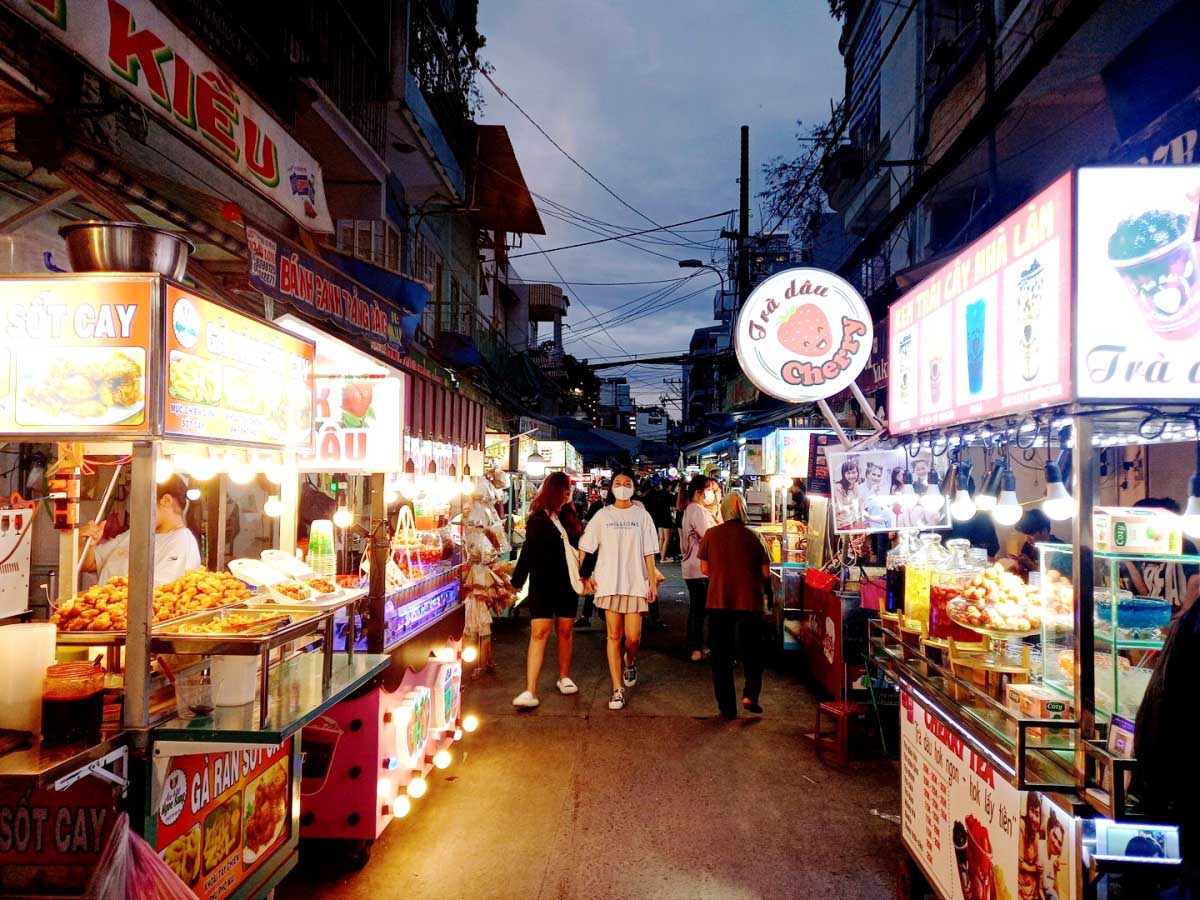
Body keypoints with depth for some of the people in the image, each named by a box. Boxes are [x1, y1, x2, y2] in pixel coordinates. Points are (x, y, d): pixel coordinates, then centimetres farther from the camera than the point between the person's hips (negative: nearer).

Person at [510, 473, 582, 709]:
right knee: (539, 632, -9)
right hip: (543, 583, -4)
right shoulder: (538, 519, -3)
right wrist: (517, 580, -11)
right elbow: (529, 551, -4)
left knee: (565, 630, 11)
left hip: (567, 582, 4)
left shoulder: (569, 516, 9)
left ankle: (564, 677, 29)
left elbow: (580, 545, 13)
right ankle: (530, 691, -10)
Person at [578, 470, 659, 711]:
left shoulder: (642, 516, 5)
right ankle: (617, 689, 11)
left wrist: (653, 582, 0)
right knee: (614, 635, 2)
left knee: (633, 637, -3)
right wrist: (585, 576, 1)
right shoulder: (602, 515, 5)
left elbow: (648, 553, 4)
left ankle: (629, 663, 31)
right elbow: (586, 548, 8)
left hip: (636, 583, 0)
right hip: (609, 583, 0)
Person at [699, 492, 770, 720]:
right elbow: (765, 573, -1)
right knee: (751, 650, 17)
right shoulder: (754, 537, -5)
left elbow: (704, 569, 1)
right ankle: (750, 694, 3)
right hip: (750, 601, 0)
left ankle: (727, 707, 12)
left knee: (721, 655, 10)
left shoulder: (711, 534, -4)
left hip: (719, 601, 0)